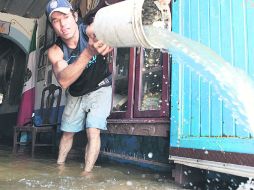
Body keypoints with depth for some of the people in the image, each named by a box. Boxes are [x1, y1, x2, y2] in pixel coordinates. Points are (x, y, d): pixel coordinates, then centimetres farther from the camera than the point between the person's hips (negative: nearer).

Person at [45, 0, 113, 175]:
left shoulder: (90, 31, -25)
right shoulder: (55, 51, -23)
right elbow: (63, 81, -41)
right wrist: (89, 52, -56)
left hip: (100, 88, -3)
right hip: (76, 94, 3)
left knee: (93, 131, -16)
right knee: (67, 132, 15)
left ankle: (87, 173, -5)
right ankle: (59, 166, 36)